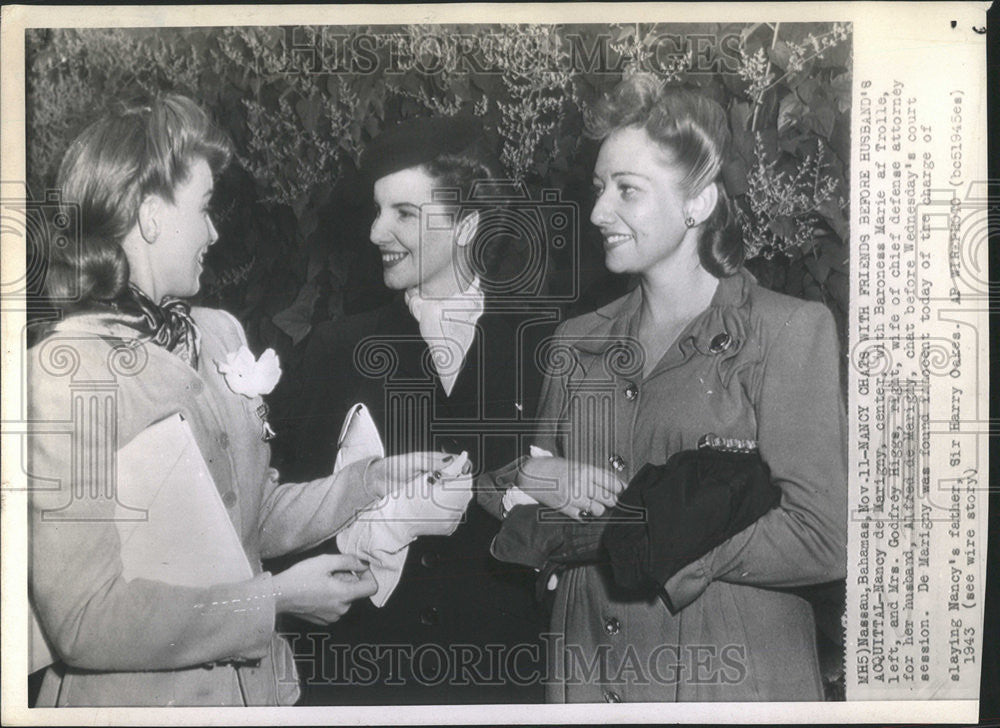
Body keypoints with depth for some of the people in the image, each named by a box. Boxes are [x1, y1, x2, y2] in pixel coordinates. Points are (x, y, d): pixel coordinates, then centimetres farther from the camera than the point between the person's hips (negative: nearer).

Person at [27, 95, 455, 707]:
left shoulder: (220, 335, 3)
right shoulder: (61, 375, -18)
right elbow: (84, 622, -21)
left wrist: (371, 481, -3)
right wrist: (275, 599, -19)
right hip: (137, 698, -6)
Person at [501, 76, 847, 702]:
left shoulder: (790, 330, -8)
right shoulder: (577, 341, 6)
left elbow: (823, 542, -16)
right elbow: (526, 533, 11)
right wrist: (528, 487, -12)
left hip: (732, 679, -4)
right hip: (588, 674, 5)